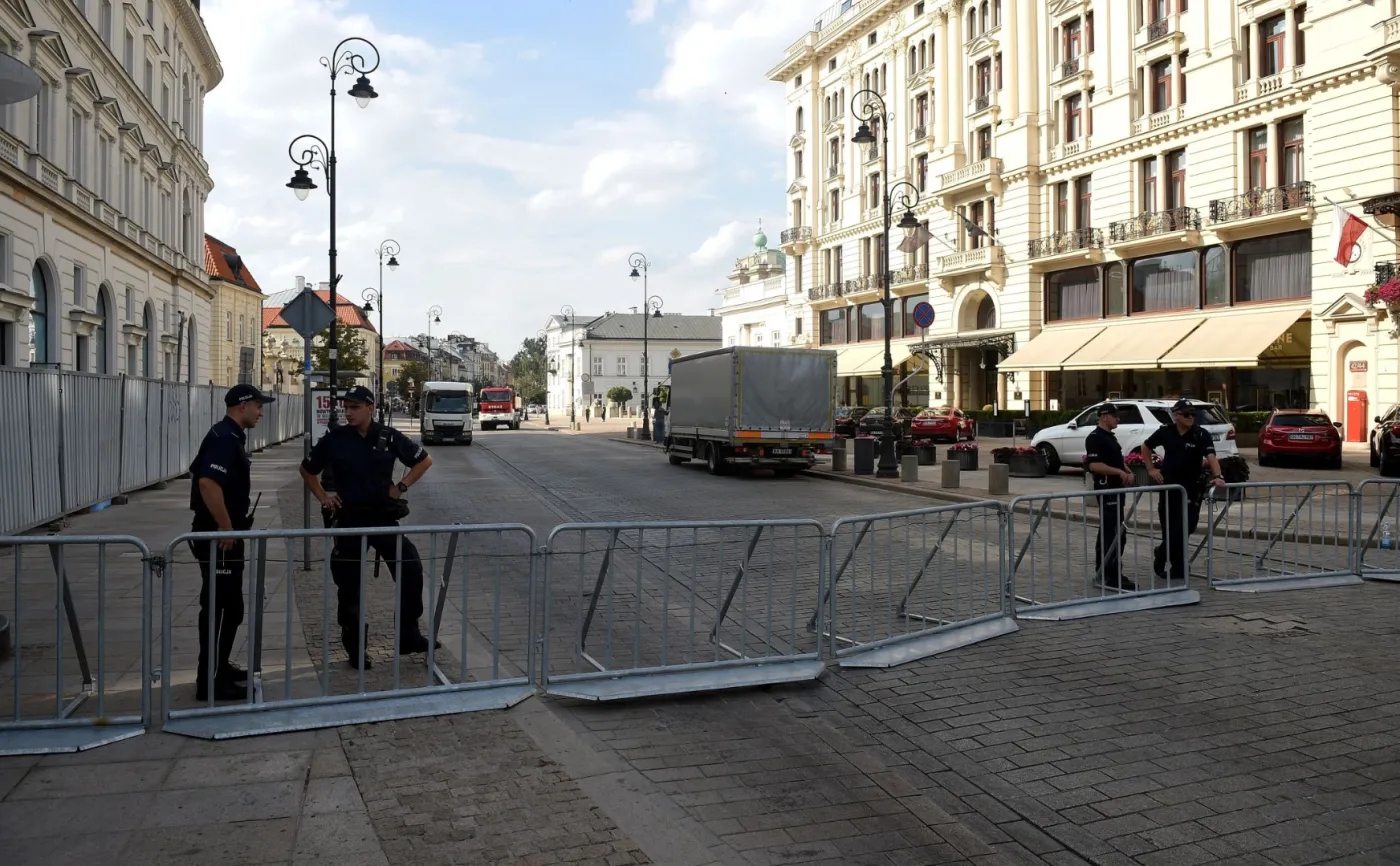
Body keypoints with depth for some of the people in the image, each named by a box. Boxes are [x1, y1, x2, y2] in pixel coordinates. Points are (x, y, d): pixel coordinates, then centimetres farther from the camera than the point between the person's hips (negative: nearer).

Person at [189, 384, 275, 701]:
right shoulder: (225, 438, -17)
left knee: (230, 606, 18)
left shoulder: (231, 436, 15)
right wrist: (227, 528, -24)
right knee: (217, 607, -4)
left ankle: (219, 667, 29)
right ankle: (209, 681, 2)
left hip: (226, 535, 10)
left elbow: (206, 478, 25)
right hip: (219, 538, -10)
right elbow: (208, 483, -31)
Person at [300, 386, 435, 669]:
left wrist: (401, 487, 1)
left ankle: (408, 635, 6)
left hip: (384, 516, 0)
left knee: (411, 571, -10)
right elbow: (307, 470, 15)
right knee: (349, 587, 6)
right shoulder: (334, 439, -1)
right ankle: (355, 650, 20)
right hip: (349, 519, 0)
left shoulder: (388, 437, -2)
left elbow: (424, 461, 10)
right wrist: (322, 497, 4)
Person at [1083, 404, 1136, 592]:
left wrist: (1127, 472, 9)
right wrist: (1119, 472, -24)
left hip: (1116, 489, 10)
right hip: (1106, 489, -10)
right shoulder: (1095, 438, -14)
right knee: (1115, 533, -11)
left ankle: (1103, 571, 21)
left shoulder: (1111, 437, 17)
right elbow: (1094, 465, -23)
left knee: (1108, 532, 14)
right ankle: (1113, 576, -10)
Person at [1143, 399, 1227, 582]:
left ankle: (1162, 554, 17)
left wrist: (1218, 476, -40)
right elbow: (1146, 447, 14)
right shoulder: (1165, 432, -2)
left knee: (1184, 527, -6)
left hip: (1191, 489, -2)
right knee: (1169, 528, 6)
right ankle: (1178, 568, 21)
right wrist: (1151, 469, 5)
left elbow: (1211, 456, -24)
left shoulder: (1201, 435, -10)